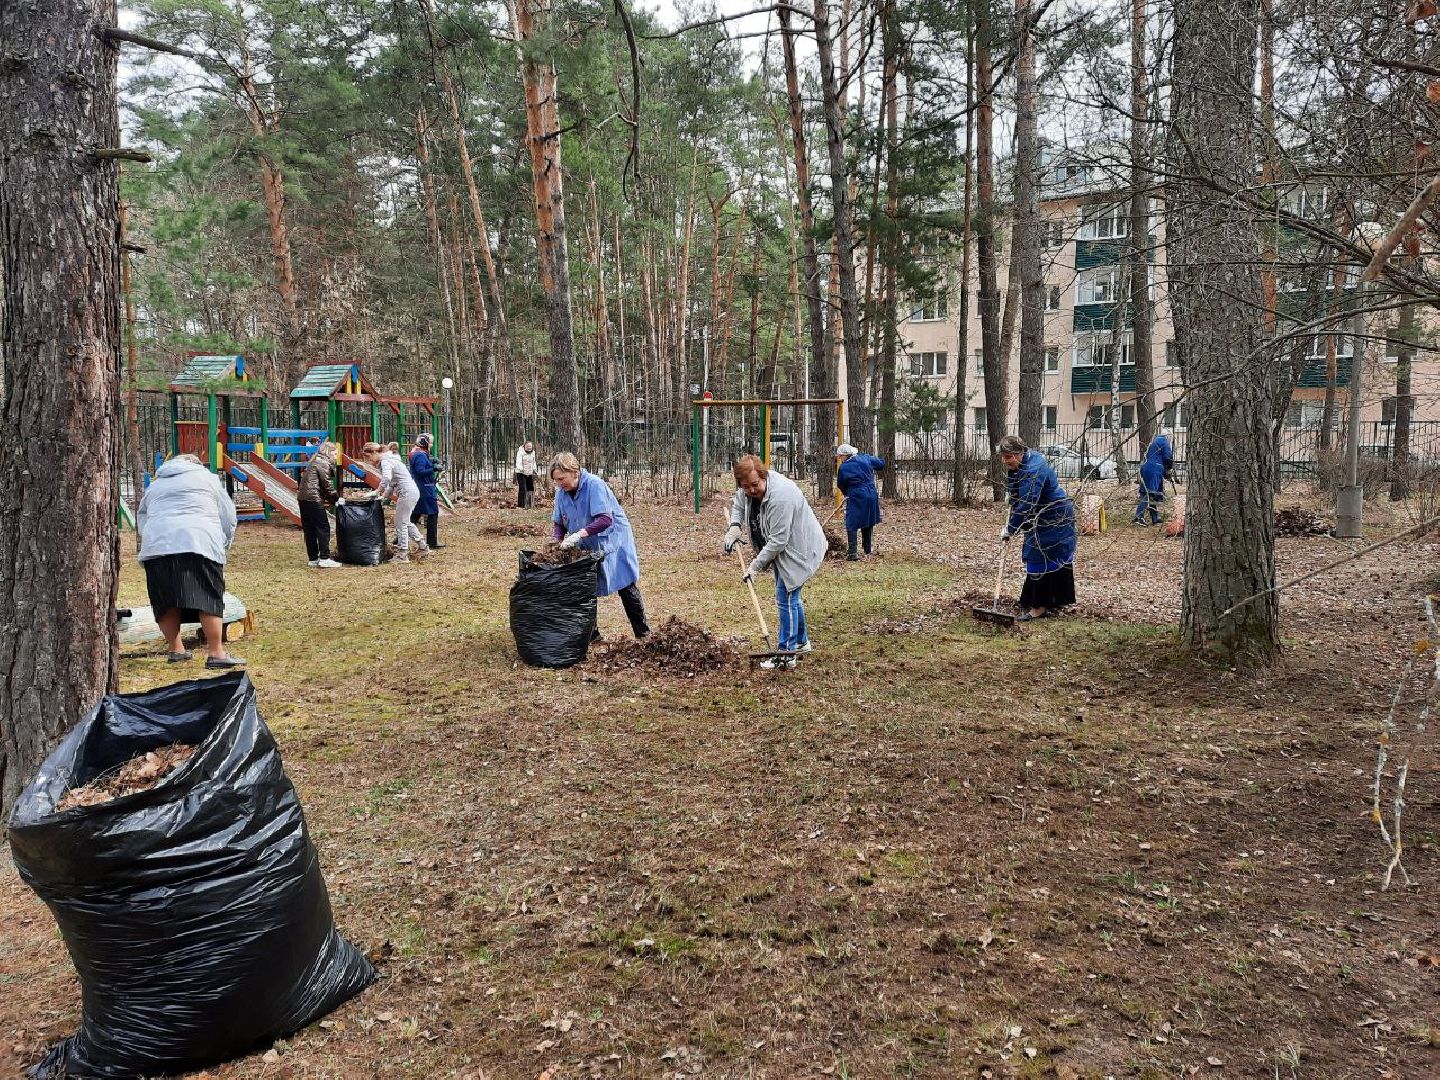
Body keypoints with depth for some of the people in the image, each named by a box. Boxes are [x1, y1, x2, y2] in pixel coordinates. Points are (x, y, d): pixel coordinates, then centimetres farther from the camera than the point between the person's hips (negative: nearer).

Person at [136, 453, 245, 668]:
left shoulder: (154, 486, 31)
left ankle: (174, 649, 17)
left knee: (166, 601, 12)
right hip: (199, 543, -3)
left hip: (157, 545, 4)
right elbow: (228, 516, 19)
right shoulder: (207, 477, 22)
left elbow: (141, 519, 30)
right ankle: (216, 653, -12)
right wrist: (225, 544, 30)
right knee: (209, 598, -6)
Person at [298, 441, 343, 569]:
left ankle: (313, 559, 14)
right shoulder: (323, 463, -6)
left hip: (303, 498, 9)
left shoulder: (314, 461, 23)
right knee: (323, 528, -5)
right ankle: (324, 559, -8)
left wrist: (331, 500, 15)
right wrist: (336, 498, 2)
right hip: (314, 499, -9)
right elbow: (327, 484, -10)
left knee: (309, 530, 10)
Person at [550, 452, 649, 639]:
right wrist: (558, 542, -12)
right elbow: (559, 522, 7)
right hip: (586, 547, 6)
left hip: (613, 541, -6)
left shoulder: (594, 484, -24)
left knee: (627, 588, 0)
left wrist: (579, 534, -42)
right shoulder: (561, 492, -3)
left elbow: (605, 519, -33)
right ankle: (591, 633, 16)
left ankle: (643, 634, 11)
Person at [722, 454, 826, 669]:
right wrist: (734, 526, -2)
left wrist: (755, 565, -27)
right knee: (791, 596, 20)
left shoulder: (781, 496, -35)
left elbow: (778, 540, -32)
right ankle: (801, 642, 36)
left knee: (786, 598, -9)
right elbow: (738, 504, 16)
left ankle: (786, 653, -1)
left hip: (798, 549, -9)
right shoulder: (746, 490, -8)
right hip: (781, 549, 10)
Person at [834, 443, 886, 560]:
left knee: (852, 525, -1)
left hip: (856, 498, -6)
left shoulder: (843, 468, -8)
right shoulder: (865, 458, 4)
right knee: (868, 523, 19)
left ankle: (852, 553, -11)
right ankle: (868, 549, 27)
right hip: (872, 496, 6)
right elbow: (881, 463, 17)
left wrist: (847, 493, 25)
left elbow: (841, 485, 5)